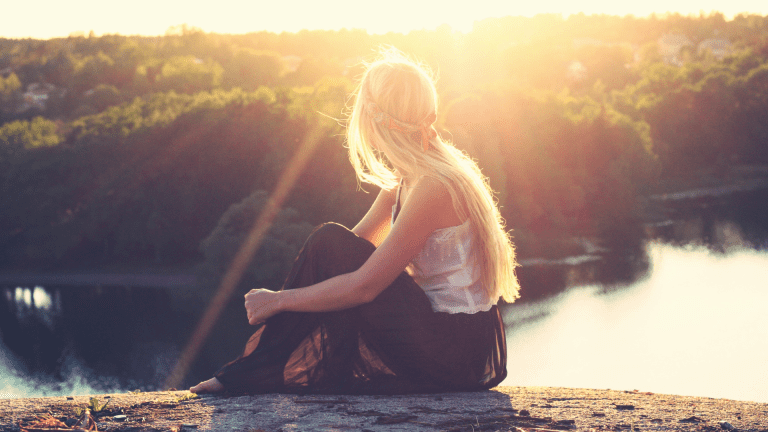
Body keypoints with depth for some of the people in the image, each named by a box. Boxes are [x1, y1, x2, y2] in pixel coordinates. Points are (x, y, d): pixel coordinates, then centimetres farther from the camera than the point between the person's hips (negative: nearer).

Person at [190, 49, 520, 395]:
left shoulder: (434, 186, -21)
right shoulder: (406, 178, 9)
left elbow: (364, 285, -22)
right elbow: (358, 244, 12)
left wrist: (279, 300, -13)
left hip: (461, 351, -9)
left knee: (330, 243, -14)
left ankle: (258, 371, -6)